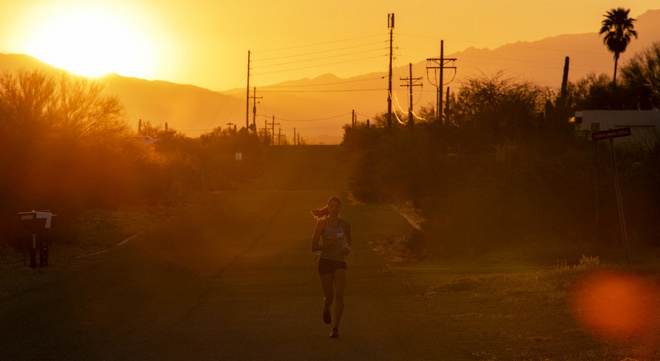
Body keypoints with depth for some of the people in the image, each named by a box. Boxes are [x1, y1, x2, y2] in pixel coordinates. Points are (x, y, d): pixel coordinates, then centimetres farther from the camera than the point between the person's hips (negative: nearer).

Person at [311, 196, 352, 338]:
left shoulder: (345, 224, 3)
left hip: (340, 262, 1)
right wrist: (328, 244, -22)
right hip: (325, 261, -1)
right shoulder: (322, 224, -5)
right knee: (329, 297, 5)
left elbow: (349, 241, 22)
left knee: (339, 294, -17)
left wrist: (348, 249, 0)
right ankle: (326, 309, 43)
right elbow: (313, 247, -7)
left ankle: (335, 327, -11)